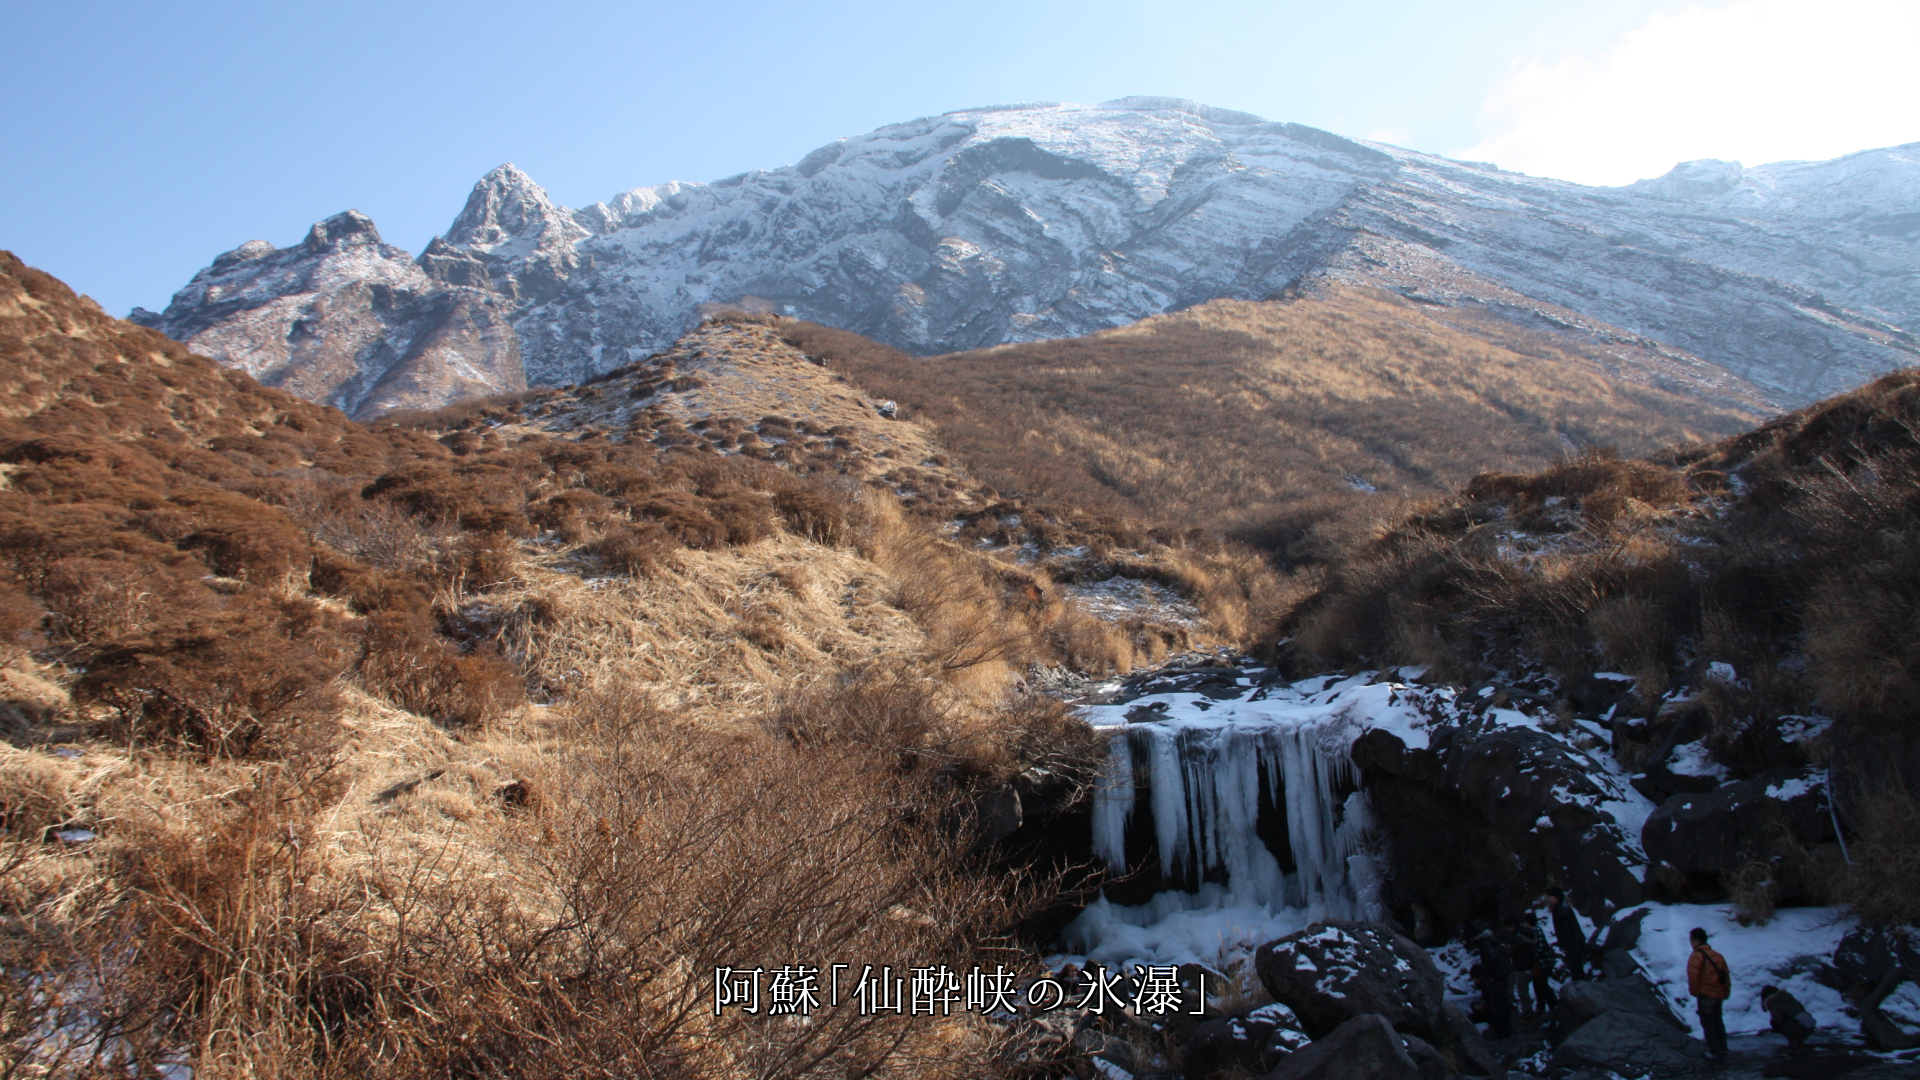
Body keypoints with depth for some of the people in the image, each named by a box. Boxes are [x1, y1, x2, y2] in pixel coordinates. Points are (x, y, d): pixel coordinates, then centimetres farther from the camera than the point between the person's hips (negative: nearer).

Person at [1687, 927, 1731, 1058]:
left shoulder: (1696, 956, -13)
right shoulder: (1718, 955, 8)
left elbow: (1693, 975, -21)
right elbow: (1726, 975, 12)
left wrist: (1694, 992, -7)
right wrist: (1726, 992, 20)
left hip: (1705, 995, -7)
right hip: (1719, 994, 7)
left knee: (1707, 1022, 5)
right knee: (1718, 1021, 20)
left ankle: (1714, 1051, 6)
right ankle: (1722, 1049, 23)